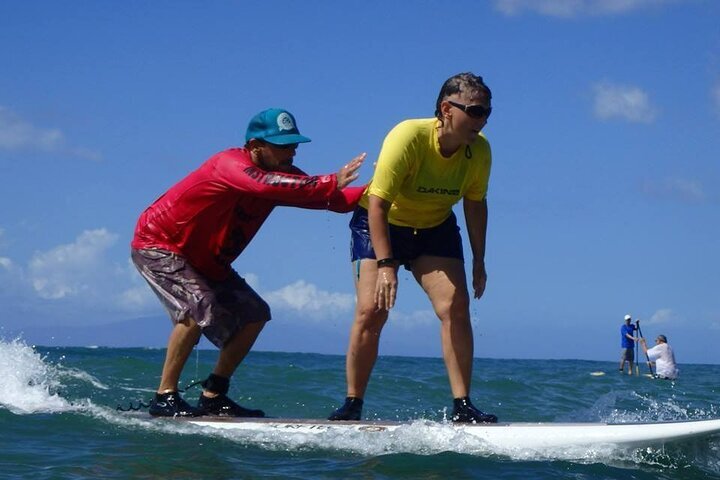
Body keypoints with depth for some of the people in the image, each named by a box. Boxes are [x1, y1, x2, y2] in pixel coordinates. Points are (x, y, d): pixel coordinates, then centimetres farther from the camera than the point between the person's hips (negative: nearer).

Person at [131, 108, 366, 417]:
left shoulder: (280, 174, -5)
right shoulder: (230, 164, -29)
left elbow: (335, 199, -14)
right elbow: (265, 186, -50)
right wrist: (331, 183, -53)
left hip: (206, 261, 9)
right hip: (158, 244, -9)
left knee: (254, 315, 2)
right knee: (200, 307, -28)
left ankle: (213, 397, 7)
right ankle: (165, 397, -19)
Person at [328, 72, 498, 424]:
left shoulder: (479, 150, -15)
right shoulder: (408, 136, -30)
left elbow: (475, 204, 2)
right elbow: (377, 203, -30)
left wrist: (479, 261, 2)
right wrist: (386, 264, -36)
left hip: (435, 228, 4)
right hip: (380, 224, -4)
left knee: (456, 306, -14)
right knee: (371, 310, -15)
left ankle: (462, 406, -9)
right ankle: (351, 405, -2)